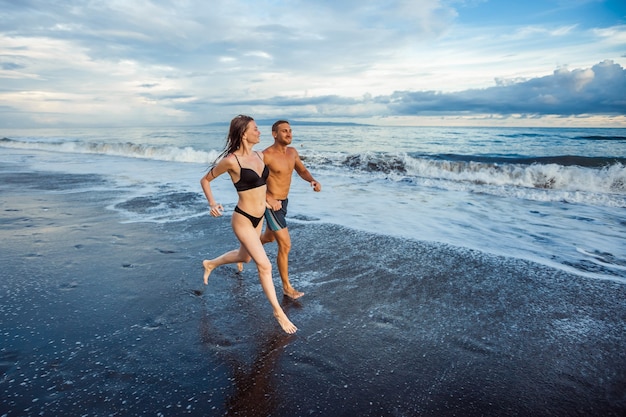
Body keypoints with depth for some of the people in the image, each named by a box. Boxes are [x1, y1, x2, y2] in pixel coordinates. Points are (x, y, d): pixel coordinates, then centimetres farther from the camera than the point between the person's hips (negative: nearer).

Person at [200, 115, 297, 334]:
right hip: (243, 219, -8)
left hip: (259, 217, 8)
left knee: (244, 256, 27)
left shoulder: (260, 155, 2)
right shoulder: (231, 160, -19)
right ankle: (278, 311, 12)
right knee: (264, 265, -5)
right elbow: (205, 180, -6)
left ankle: (210, 264, 55)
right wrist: (212, 204, -17)